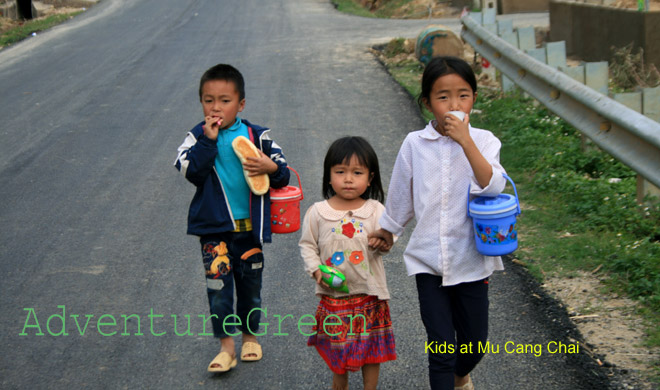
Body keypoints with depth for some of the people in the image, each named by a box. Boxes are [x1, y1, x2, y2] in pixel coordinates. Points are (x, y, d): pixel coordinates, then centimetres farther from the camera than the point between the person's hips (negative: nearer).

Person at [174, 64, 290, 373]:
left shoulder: (256, 135, 1)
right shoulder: (198, 136, -2)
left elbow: (283, 172, 3)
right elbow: (190, 170, -17)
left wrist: (270, 168, -19)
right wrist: (208, 141, -23)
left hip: (250, 226, 2)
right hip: (214, 227, -1)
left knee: (250, 284, 13)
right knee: (218, 285, -4)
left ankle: (250, 336, 32)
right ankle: (226, 346, 6)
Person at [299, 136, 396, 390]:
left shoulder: (375, 210, -5)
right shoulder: (318, 212, -4)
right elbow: (307, 244, 4)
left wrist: (383, 241, -31)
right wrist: (316, 270, -9)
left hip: (369, 292, 0)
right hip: (333, 292, 0)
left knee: (371, 345, 10)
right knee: (336, 342, 14)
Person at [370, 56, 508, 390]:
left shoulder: (483, 141, -5)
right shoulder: (414, 144, -4)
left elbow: (493, 186, -23)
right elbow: (400, 196, 11)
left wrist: (465, 141, -26)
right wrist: (387, 229, 22)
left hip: (471, 260, 1)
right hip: (428, 259, 0)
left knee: (475, 343, 15)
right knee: (441, 346, 0)